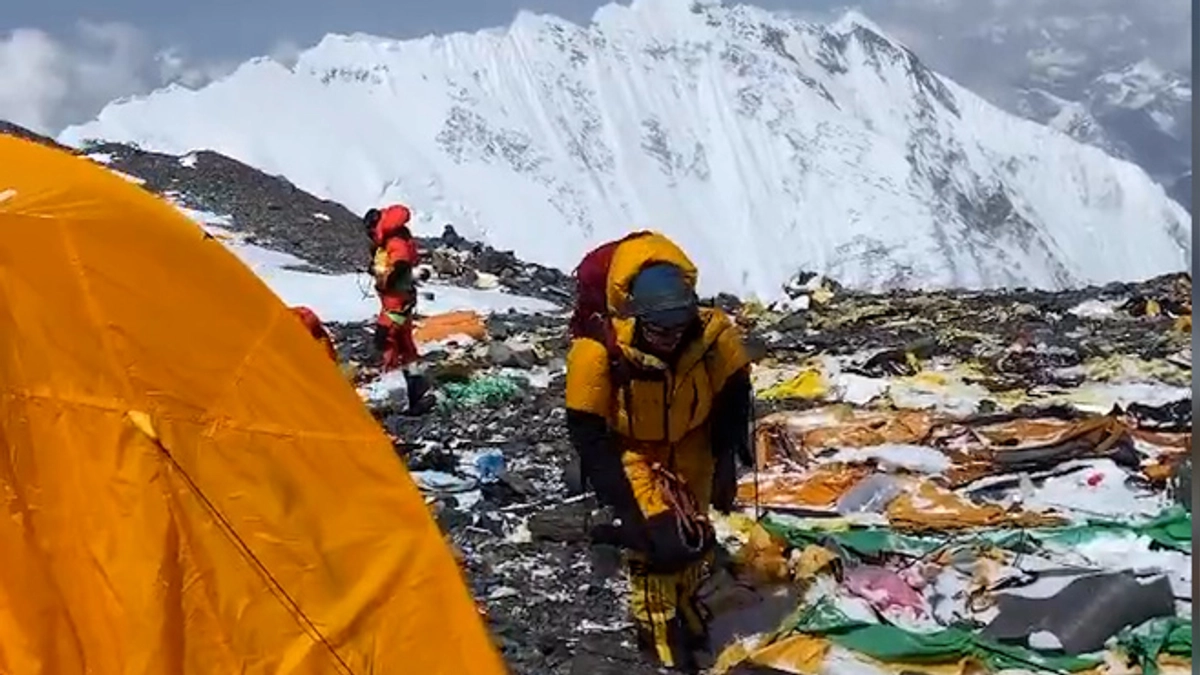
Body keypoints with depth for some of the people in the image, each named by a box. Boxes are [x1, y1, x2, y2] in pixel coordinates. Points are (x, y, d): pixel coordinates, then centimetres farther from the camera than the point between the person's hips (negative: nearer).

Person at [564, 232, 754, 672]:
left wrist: (726, 463, -8)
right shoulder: (598, 352, -35)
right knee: (657, 542, -16)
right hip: (633, 450, -3)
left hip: (692, 444, 3)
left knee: (695, 539, 16)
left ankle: (684, 604, 44)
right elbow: (589, 437, -25)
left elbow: (732, 399, -8)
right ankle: (660, 635, 7)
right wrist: (625, 507, -26)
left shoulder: (714, 335, -29)